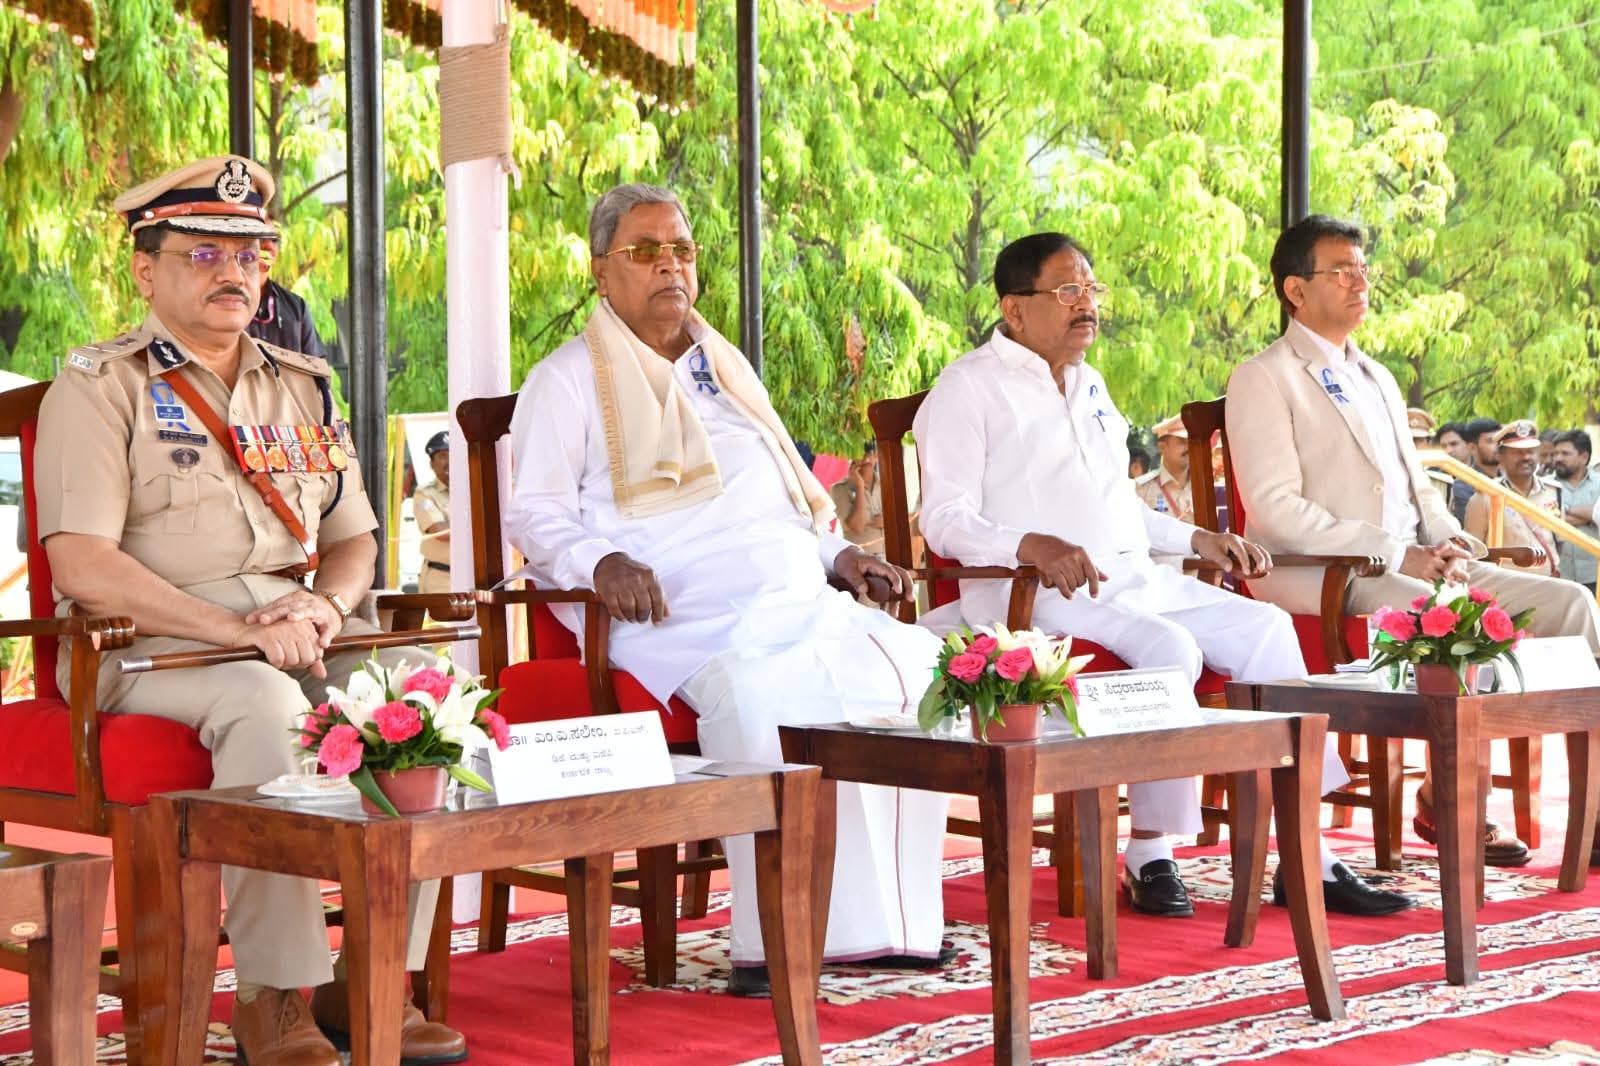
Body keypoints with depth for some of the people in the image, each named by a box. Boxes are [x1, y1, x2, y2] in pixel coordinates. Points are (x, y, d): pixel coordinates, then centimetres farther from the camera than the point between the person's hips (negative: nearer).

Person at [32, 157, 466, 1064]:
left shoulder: (303, 386, 21)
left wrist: (325, 605, -5)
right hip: (150, 641, -5)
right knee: (264, 702, -37)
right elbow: (84, 566, -12)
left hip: (300, 627, 5)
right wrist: (236, 628, -21)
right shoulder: (100, 388, 1)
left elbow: (355, 539, 20)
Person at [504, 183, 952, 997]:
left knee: (918, 666, -18)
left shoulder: (726, 370, 30)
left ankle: (890, 923, -17)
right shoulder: (568, 380, 11)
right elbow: (534, 511, 1)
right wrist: (600, 563, -19)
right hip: (686, 619, -6)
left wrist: (841, 555, 16)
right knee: (757, 698, -37)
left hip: (801, 604, 7)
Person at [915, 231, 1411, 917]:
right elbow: (945, 519, -11)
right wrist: (1031, 545, -28)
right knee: (1169, 648, -33)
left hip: (1136, 580, 8)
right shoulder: (968, 388, 0)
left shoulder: (1089, 385, 26)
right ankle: (1150, 856, -22)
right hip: (1035, 595, -8)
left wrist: (1199, 539, 18)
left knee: (1265, 626, -12)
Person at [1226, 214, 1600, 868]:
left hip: (1414, 566, 8)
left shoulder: (1378, 379, 24)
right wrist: (1396, 555, -18)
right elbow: (1276, 508, -13)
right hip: (1315, 577, -8)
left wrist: (1448, 538, 1)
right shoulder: (1263, 380, -2)